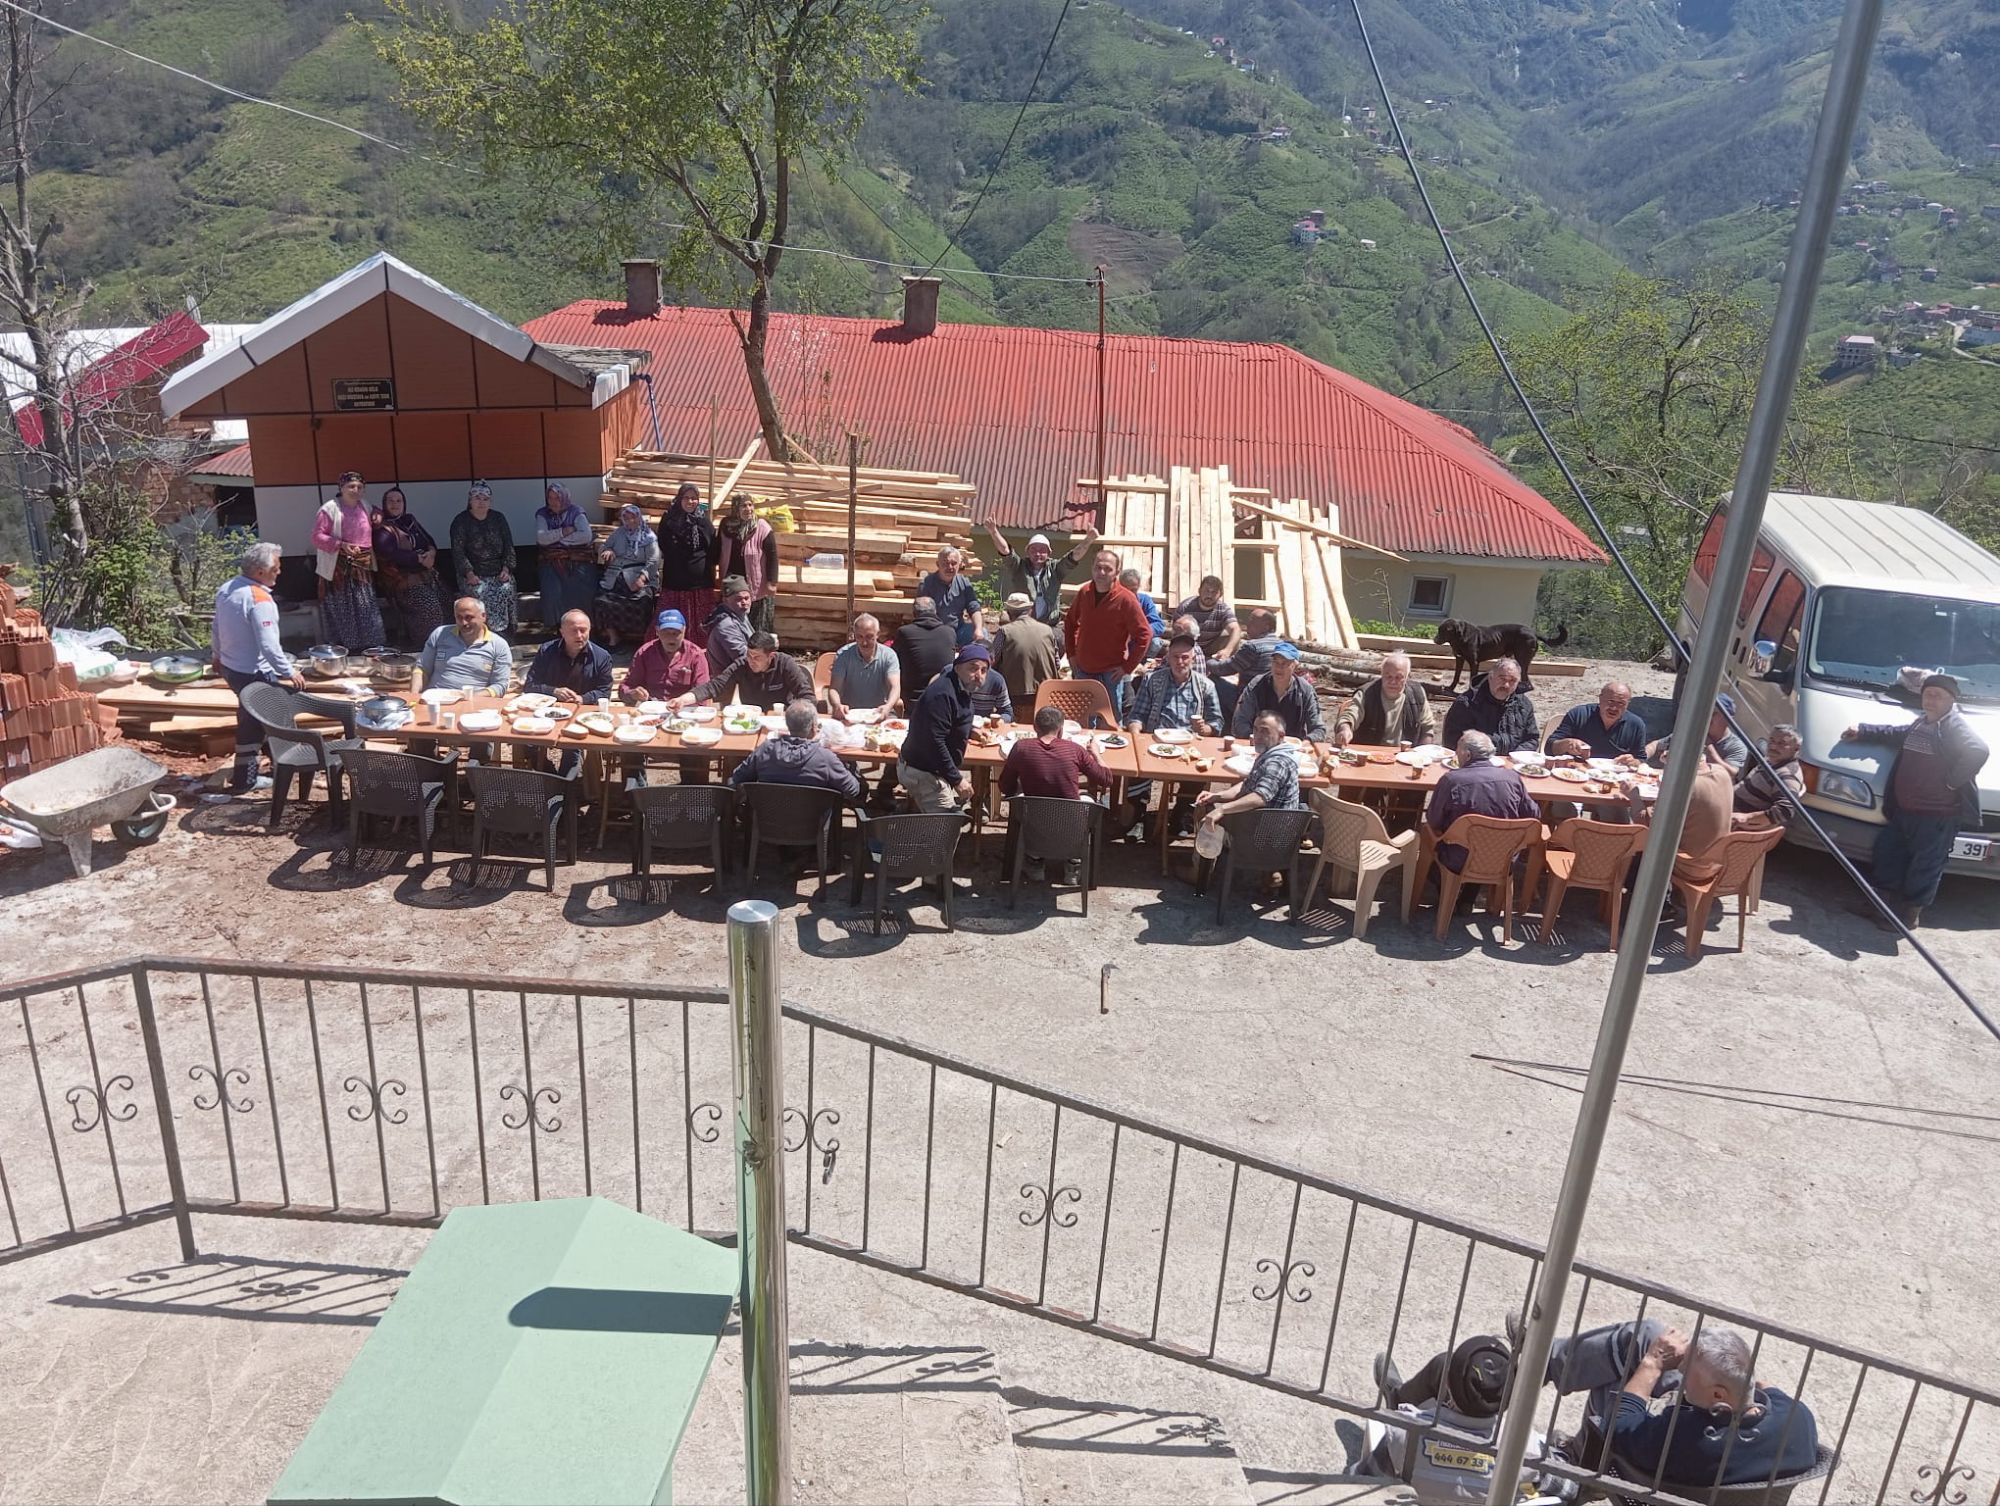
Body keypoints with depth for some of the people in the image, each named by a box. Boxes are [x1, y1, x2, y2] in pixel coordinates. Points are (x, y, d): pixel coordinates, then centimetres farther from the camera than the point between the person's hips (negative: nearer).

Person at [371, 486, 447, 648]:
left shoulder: (409, 521, 14)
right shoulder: (383, 530, -9)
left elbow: (429, 539, 10)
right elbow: (391, 553, -24)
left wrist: (431, 552, -14)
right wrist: (420, 559, -22)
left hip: (427, 575, 8)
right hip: (407, 580, -8)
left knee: (441, 601, 0)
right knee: (430, 607, -21)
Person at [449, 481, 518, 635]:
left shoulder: (498, 519, 11)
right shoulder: (461, 521, 3)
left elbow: (509, 547, 10)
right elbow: (458, 552, -5)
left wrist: (506, 569, -6)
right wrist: (469, 574, -18)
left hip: (498, 573, 2)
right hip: (474, 574, -2)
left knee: (505, 590, -24)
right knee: (479, 593, -28)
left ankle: (502, 633, -15)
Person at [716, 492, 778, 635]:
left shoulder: (762, 528, -13)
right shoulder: (726, 525, 0)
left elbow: (772, 555, -12)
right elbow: (718, 551, 13)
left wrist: (772, 582, -15)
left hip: (756, 586, -4)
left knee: (758, 628, 3)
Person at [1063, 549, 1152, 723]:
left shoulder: (1125, 599, -15)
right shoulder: (1084, 593, 1)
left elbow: (1144, 634, -15)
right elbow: (1070, 621, 18)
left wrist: (1128, 667, -15)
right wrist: (1071, 653, 11)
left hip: (1111, 673, -5)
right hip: (1083, 669, 5)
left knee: (1112, 721, 1)